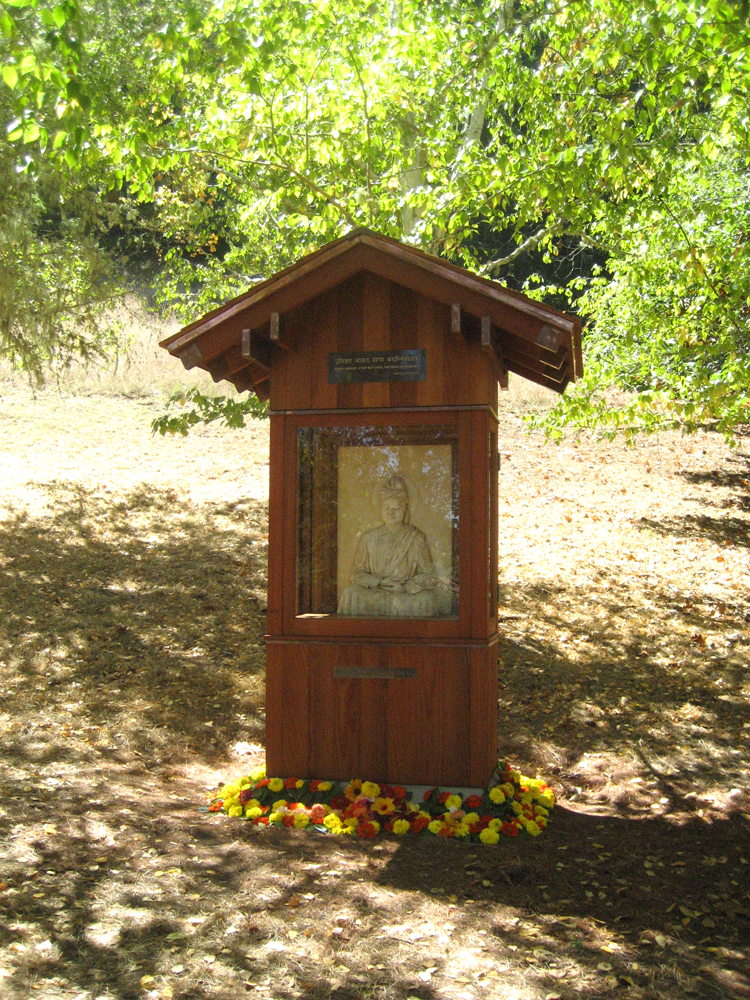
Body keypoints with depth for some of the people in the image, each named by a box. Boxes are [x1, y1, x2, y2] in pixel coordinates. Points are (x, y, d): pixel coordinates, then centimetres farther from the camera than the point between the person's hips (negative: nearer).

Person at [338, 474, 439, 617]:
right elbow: (357, 573, 9)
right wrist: (379, 581, -10)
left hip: (408, 593, -1)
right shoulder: (369, 538, 13)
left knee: (425, 598, -33)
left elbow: (427, 575, 5)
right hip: (373, 592, 1)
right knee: (351, 593, -29)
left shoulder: (416, 538, 8)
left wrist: (405, 587, -13)